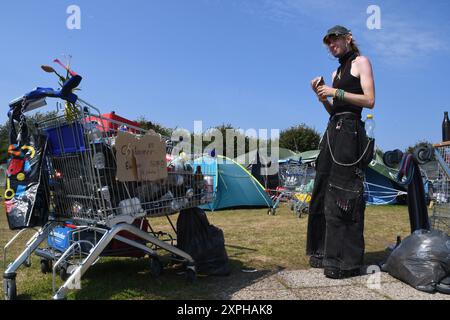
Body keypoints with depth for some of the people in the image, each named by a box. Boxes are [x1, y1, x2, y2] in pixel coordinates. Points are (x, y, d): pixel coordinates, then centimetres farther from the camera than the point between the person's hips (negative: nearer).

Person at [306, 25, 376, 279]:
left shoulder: (361, 62, 3)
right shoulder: (336, 72, 24)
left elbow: (370, 101, -9)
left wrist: (336, 93, -11)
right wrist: (322, 96, 4)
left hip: (350, 132, -8)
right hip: (333, 131, 8)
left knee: (342, 194, -11)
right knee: (324, 191, 6)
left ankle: (347, 261, -5)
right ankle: (326, 252, 15)